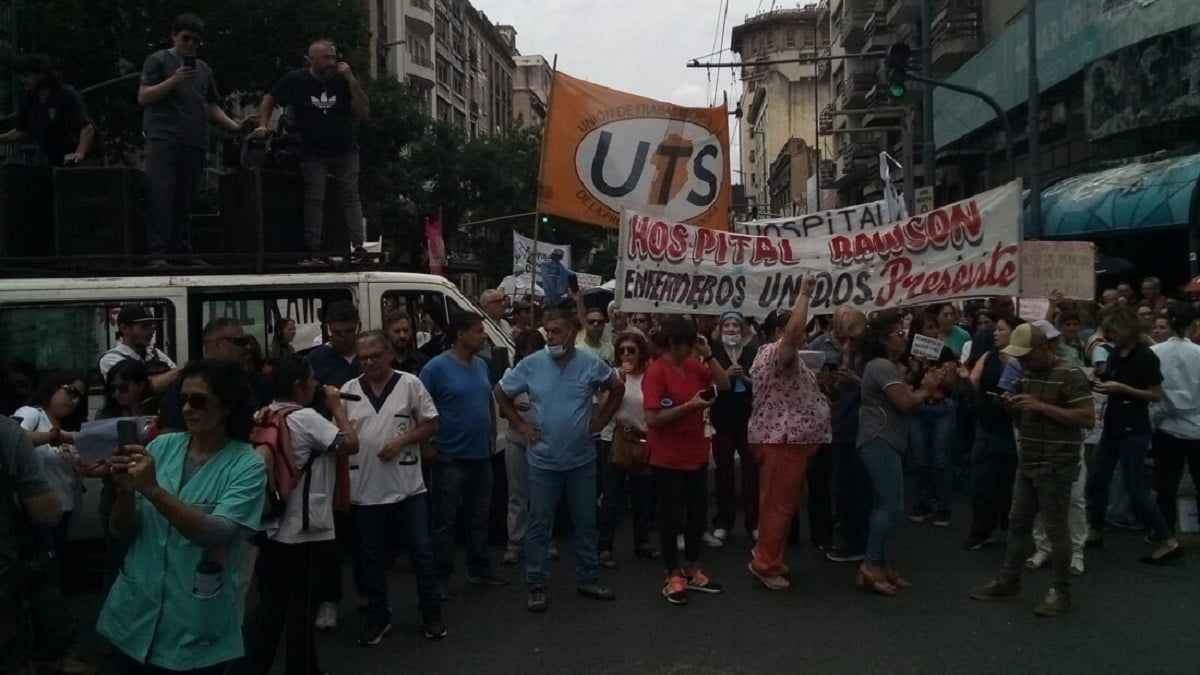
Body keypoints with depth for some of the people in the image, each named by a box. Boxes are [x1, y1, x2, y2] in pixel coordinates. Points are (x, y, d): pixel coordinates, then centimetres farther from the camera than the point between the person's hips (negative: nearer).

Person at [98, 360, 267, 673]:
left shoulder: (247, 464, -11)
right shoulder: (161, 446, 0)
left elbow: (214, 534, -23)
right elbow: (124, 532, 2)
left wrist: (153, 490, -32)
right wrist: (125, 490, -18)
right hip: (134, 615, 4)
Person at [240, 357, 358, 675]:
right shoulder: (306, 417, -17)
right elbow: (351, 444, -18)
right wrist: (336, 406, -7)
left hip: (270, 526, 8)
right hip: (301, 530, -8)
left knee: (270, 604, 15)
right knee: (301, 607, 6)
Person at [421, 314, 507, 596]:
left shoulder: (482, 365, 8)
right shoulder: (436, 367, -13)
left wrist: (492, 434, 11)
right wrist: (427, 445, -13)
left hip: (481, 455, 7)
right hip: (451, 457, -6)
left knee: (479, 518, 16)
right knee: (445, 520, 2)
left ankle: (479, 568, 29)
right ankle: (441, 577, 12)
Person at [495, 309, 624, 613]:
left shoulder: (591, 363, -6)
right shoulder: (530, 364, -8)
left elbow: (618, 389, 10)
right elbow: (501, 393, 5)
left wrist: (601, 420, 4)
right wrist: (520, 424, -1)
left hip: (582, 459, 2)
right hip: (543, 461, -1)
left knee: (586, 522, 13)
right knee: (539, 525, 5)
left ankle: (588, 579, 28)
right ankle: (536, 586, 16)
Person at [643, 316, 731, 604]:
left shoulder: (694, 365, 4)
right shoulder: (655, 372, -17)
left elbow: (724, 384, 4)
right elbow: (652, 419, -20)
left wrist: (708, 356, -6)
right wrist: (690, 405, -24)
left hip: (697, 455, 7)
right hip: (668, 459, -7)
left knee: (698, 515, 15)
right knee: (671, 518, 4)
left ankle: (692, 571, 30)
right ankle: (672, 577, 18)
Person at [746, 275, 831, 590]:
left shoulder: (782, 357, 20)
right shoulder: (776, 352, -14)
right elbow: (794, 330, -34)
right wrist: (804, 294, -25)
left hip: (788, 438, 11)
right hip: (782, 441, -11)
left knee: (781, 503, 17)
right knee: (779, 505, -4)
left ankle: (765, 554, 27)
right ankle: (766, 565, 4)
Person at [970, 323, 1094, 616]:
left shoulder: (1070, 375, -14)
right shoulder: (1026, 373, 11)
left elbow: (1088, 417, -19)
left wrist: (1041, 406, -24)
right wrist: (1012, 405, -3)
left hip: (1056, 466, -8)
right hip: (1027, 463, 8)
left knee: (1056, 528, 1)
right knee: (1017, 522, 13)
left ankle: (1061, 592, 13)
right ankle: (1009, 580, 24)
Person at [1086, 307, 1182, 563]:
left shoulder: (1146, 357, -13)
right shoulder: (1115, 354, 8)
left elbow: (1157, 395, -14)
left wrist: (1122, 388, -20)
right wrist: (1101, 385, 0)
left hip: (1134, 430, -8)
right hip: (1112, 426, 8)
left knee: (1135, 487, -6)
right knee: (1096, 481, 11)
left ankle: (1169, 542, 4)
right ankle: (1095, 532, 25)